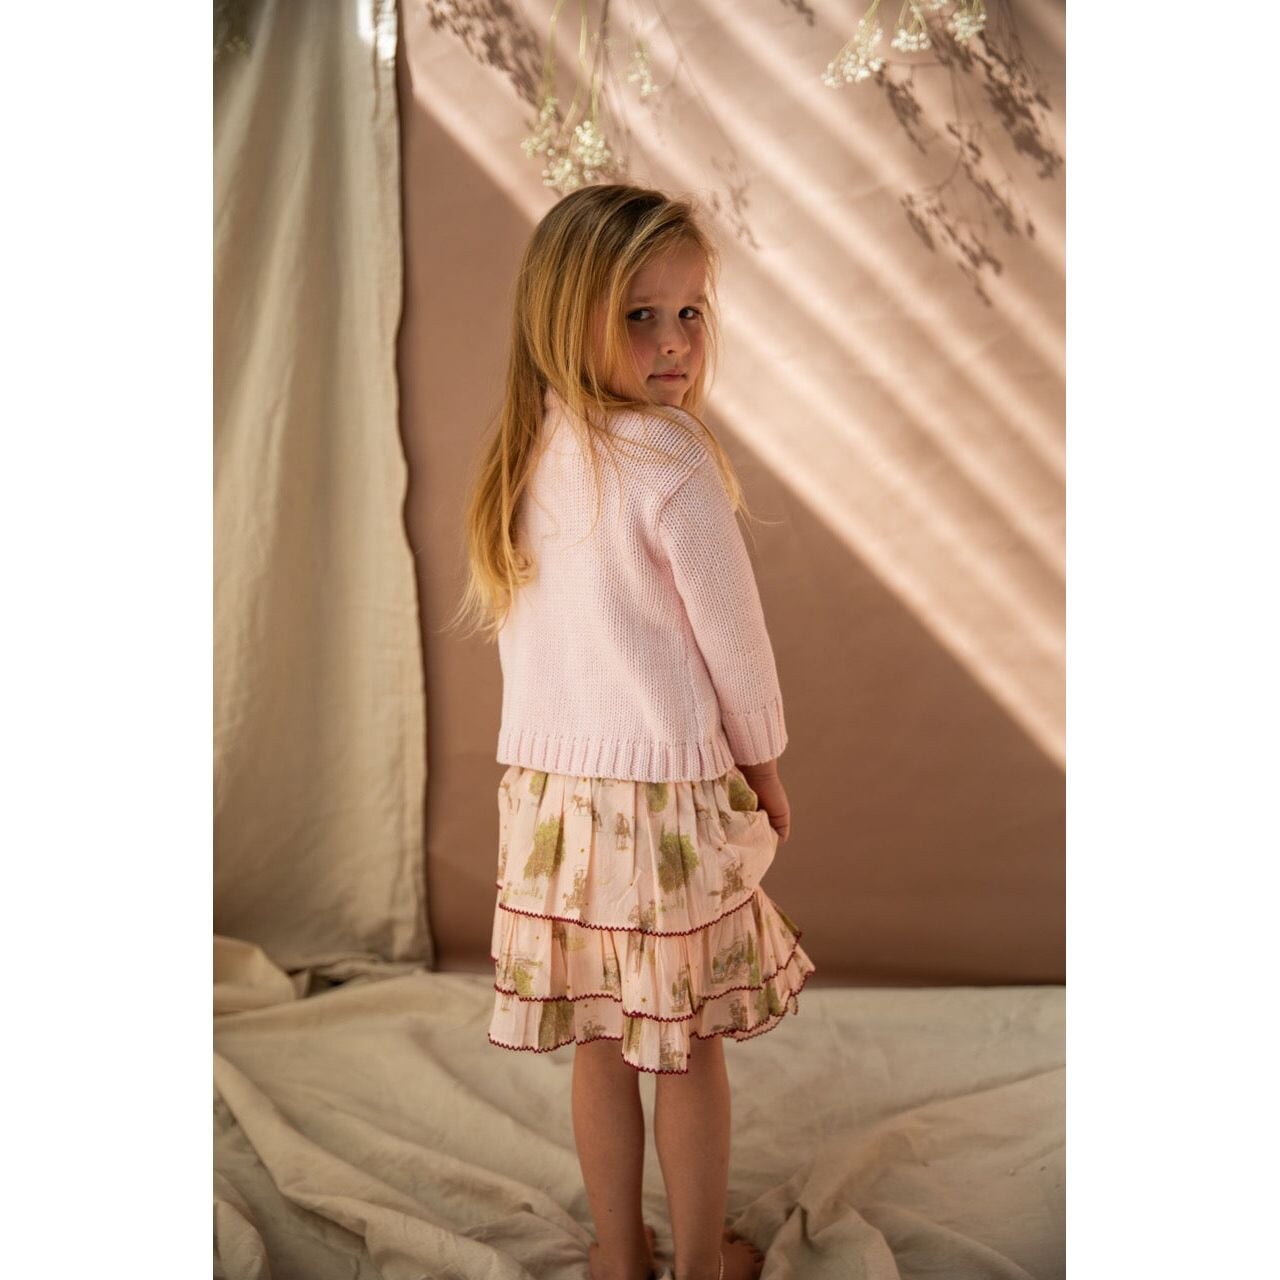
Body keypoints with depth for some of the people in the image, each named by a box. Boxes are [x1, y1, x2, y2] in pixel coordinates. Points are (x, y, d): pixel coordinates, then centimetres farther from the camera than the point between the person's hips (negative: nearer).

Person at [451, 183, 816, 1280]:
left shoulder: (526, 456, 4)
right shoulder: (671, 457, -17)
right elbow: (731, 632, -12)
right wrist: (763, 760, 5)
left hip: (546, 780, 6)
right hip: (665, 785, -6)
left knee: (601, 1040, 18)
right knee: (688, 1050, 12)